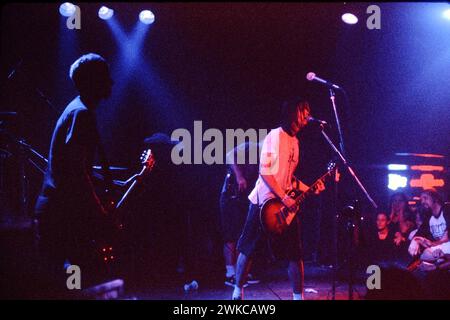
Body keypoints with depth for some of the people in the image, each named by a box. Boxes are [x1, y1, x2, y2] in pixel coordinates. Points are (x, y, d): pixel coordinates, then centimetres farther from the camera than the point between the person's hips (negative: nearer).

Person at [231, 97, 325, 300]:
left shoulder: (294, 141, 14)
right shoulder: (276, 136, -11)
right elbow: (265, 171, -17)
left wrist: (309, 189, 9)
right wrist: (284, 198, -19)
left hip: (287, 204, 7)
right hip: (265, 202, -7)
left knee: (295, 253, 3)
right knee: (249, 249, 4)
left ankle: (298, 296, 8)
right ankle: (238, 291, 14)